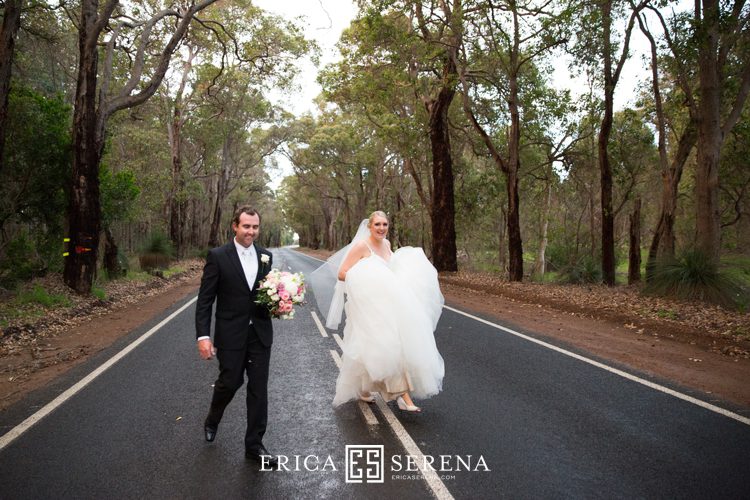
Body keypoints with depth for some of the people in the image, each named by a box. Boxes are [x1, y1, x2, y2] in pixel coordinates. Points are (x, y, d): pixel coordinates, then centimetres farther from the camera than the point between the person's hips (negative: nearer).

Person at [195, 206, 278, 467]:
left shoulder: (266, 256, 4)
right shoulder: (218, 256, -8)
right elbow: (205, 300, -8)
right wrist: (203, 336, -14)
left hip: (260, 334, 4)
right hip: (231, 334, -3)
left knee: (259, 389, 6)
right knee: (229, 382, 7)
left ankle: (254, 445, 19)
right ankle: (212, 420, 41)